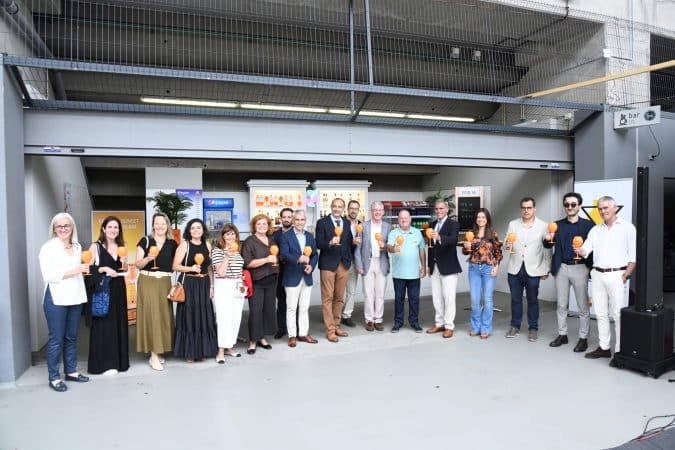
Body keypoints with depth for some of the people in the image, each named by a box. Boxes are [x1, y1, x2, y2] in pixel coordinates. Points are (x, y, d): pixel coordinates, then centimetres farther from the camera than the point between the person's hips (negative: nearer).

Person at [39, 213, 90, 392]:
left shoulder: (77, 246, 11)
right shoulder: (48, 247, -6)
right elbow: (48, 275, -15)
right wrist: (74, 271, -18)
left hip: (75, 297, 5)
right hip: (56, 299, -5)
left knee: (71, 337, 12)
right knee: (56, 339, 0)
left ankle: (71, 371, 23)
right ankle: (54, 377, 10)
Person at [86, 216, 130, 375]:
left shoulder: (121, 247, 12)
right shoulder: (95, 246, -3)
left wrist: (124, 263, -2)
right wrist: (104, 269, -22)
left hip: (118, 290, 5)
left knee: (119, 324, 8)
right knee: (103, 325, -2)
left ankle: (119, 360, 18)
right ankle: (104, 363, 7)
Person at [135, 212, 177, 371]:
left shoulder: (172, 243, 6)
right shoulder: (145, 241, -1)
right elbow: (138, 264, -3)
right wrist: (148, 258, -21)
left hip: (165, 283, 3)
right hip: (147, 282, -3)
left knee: (164, 314, 6)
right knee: (151, 314, -6)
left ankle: (159, 350, 20)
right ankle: (154, 355, -1)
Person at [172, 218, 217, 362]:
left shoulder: (207, 245, 8)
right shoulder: (184, 245, -4)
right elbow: (175, 266, -8)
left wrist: (211, 286, 8)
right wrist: (191, 268, -23)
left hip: (204, 284, 4)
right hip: (188, 284, -4)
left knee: (204, 317, 7)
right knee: (189, 316, 1)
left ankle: (202, 350, 21)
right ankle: (189, 352, 13)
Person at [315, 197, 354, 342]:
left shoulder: (347, 223, 11)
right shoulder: (322, 222, -2)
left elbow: (350, 243, 15)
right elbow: (318, 244, -9)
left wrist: (350, 259, 4)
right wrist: (330, 243, -25)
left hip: (344, 264, 4)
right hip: (328, 264, -4)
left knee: (339, 298, 11)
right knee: (327, 298, -2)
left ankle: (336, 325, 23)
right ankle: (330, 330, 5)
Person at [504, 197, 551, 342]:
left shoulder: (543, 226, -2)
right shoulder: (513, 224, 4)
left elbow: (547, 250, 0)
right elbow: (508, 245, 5)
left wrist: (546, 270, -1)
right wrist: (508, 245, -19)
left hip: (533, 269, -2)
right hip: (515, 268, 2)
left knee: (533, 300, 7)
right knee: (515, 299, 10)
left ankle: (533, 328, 19)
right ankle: (515, 326, 23)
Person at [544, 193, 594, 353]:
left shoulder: (588, 225, -2)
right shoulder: (557, 225, 7)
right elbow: (548, 245, 7)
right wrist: (548, 239, -14)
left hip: (580, 268, -3)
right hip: (561, 268, 3)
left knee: (583, 307, 4)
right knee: (561, 305, 12)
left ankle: (583, 338, 15)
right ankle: (562, 335, 24)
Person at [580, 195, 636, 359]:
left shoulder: (627, 227, 1)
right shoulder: (595, 229, 13)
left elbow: (634, 256, -4)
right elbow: (585, 250, 4)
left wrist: (626, 275, -11)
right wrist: (580, 251, -19)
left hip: (616, 274, -5)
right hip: (597, 274, 5)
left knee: (618, 314, -5)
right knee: (600, 313, 9)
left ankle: (620, 350, 2)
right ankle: (604, 347, 18)